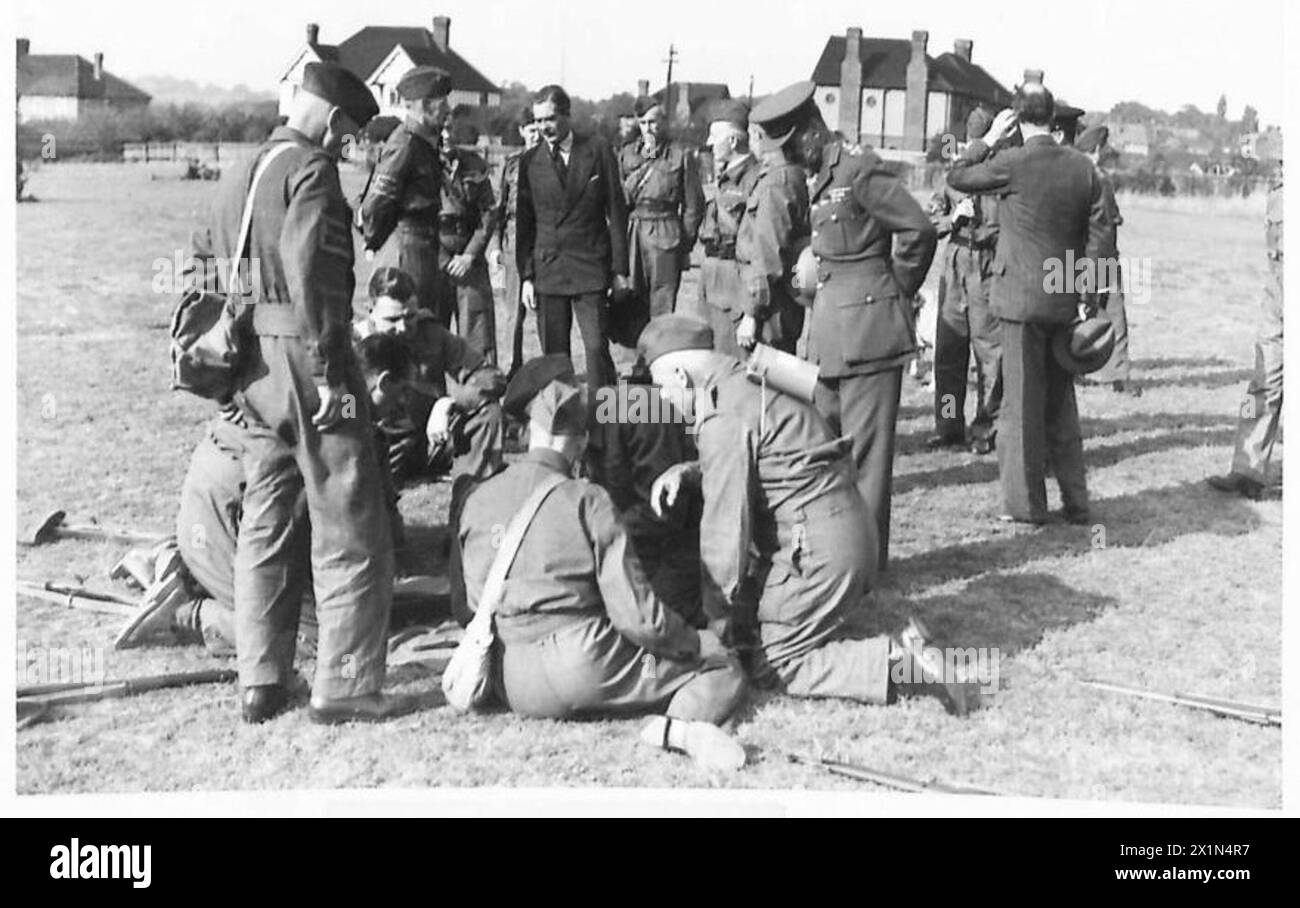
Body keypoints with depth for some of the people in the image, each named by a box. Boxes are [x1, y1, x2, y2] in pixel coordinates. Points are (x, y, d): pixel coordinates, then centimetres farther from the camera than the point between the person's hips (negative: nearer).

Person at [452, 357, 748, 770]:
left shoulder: (474, 501, 5)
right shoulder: (587, 501, -9)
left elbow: (464, 603, 14)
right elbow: (636, 615, -12)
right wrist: (694, 642, 5)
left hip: (514, 688, 6)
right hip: (586, 666, -6)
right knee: (724, 667, 6)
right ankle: (682, 722, -24)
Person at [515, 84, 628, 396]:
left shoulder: (597, 152, 1)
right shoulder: (530, 161, 7)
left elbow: (616, 212, 2)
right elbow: (524, 221, 9)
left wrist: (619, 269, -1)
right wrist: (526, 275, 2)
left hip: (591, 268, -2)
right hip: (547, 270, 2)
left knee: (597, 347, -7)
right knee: (553, 354, 3)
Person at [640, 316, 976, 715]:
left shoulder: (723, 418, -17)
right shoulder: (748, 382, 14)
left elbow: (726, 525, -16)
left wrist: (720, 617, -6)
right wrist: (684, 472, 10)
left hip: (815, 549, -10)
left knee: (775, 666, -1)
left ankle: (902, 665, -12)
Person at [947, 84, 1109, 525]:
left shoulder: (1012, 163, -13)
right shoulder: (1082, 166, 3)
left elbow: (956, 177, 0)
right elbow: (1100, 229, 5)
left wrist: (989, 137, 7)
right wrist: (1086, 291, 10)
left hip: (1023, 298, -5)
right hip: (1065, 300, 6)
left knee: (1023, 402, 3)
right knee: (1062, 402, 16)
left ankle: (1027, 502, 9)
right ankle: (1075, 501, 21)